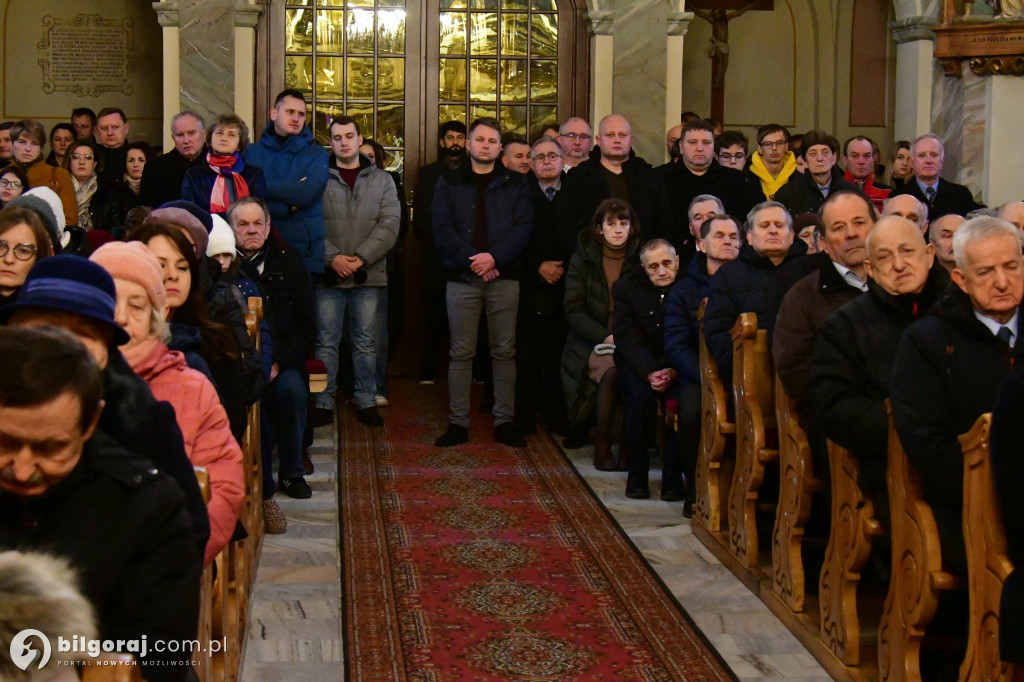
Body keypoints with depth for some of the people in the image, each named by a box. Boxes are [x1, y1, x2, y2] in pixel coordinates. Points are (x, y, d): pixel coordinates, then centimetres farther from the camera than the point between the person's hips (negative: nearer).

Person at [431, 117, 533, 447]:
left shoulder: (515, 184, 11)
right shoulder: (449, 182, 9)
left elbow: (523, 226, 0)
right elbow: (442, 228, -1)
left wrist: (495, 257, -14)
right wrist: (472, 260, -12)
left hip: (504, 277, 1)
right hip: (462, 277, 0)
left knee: (504, 351, 3)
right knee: (461, 352, 1)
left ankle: (504, 421, 8)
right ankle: (458, 422, 5)